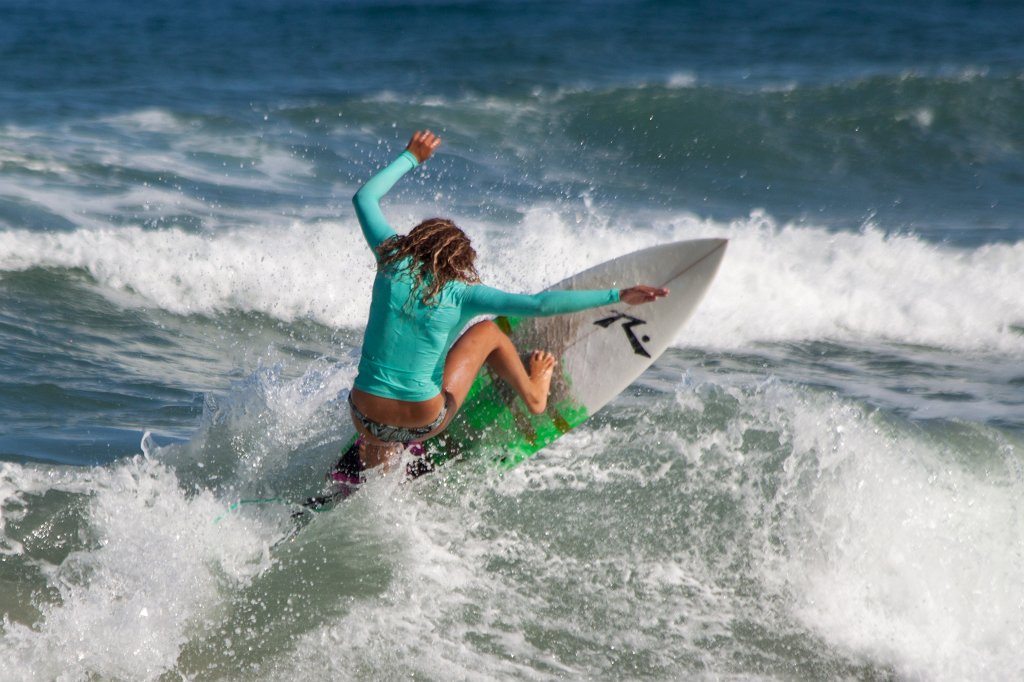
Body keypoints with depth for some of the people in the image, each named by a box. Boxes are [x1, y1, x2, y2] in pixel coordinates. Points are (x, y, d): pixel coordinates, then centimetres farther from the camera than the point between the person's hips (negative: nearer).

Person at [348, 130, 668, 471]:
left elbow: (364, 197, 13)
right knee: (487, 331, 21)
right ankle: (533, 395, 41)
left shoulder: (393, 263, -2)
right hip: (423, 424, -1)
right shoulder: (463, 293, -8)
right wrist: (617, 296, -10)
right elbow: (540, 304, -14)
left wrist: (411, 158, 26)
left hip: (366, 420, 1)